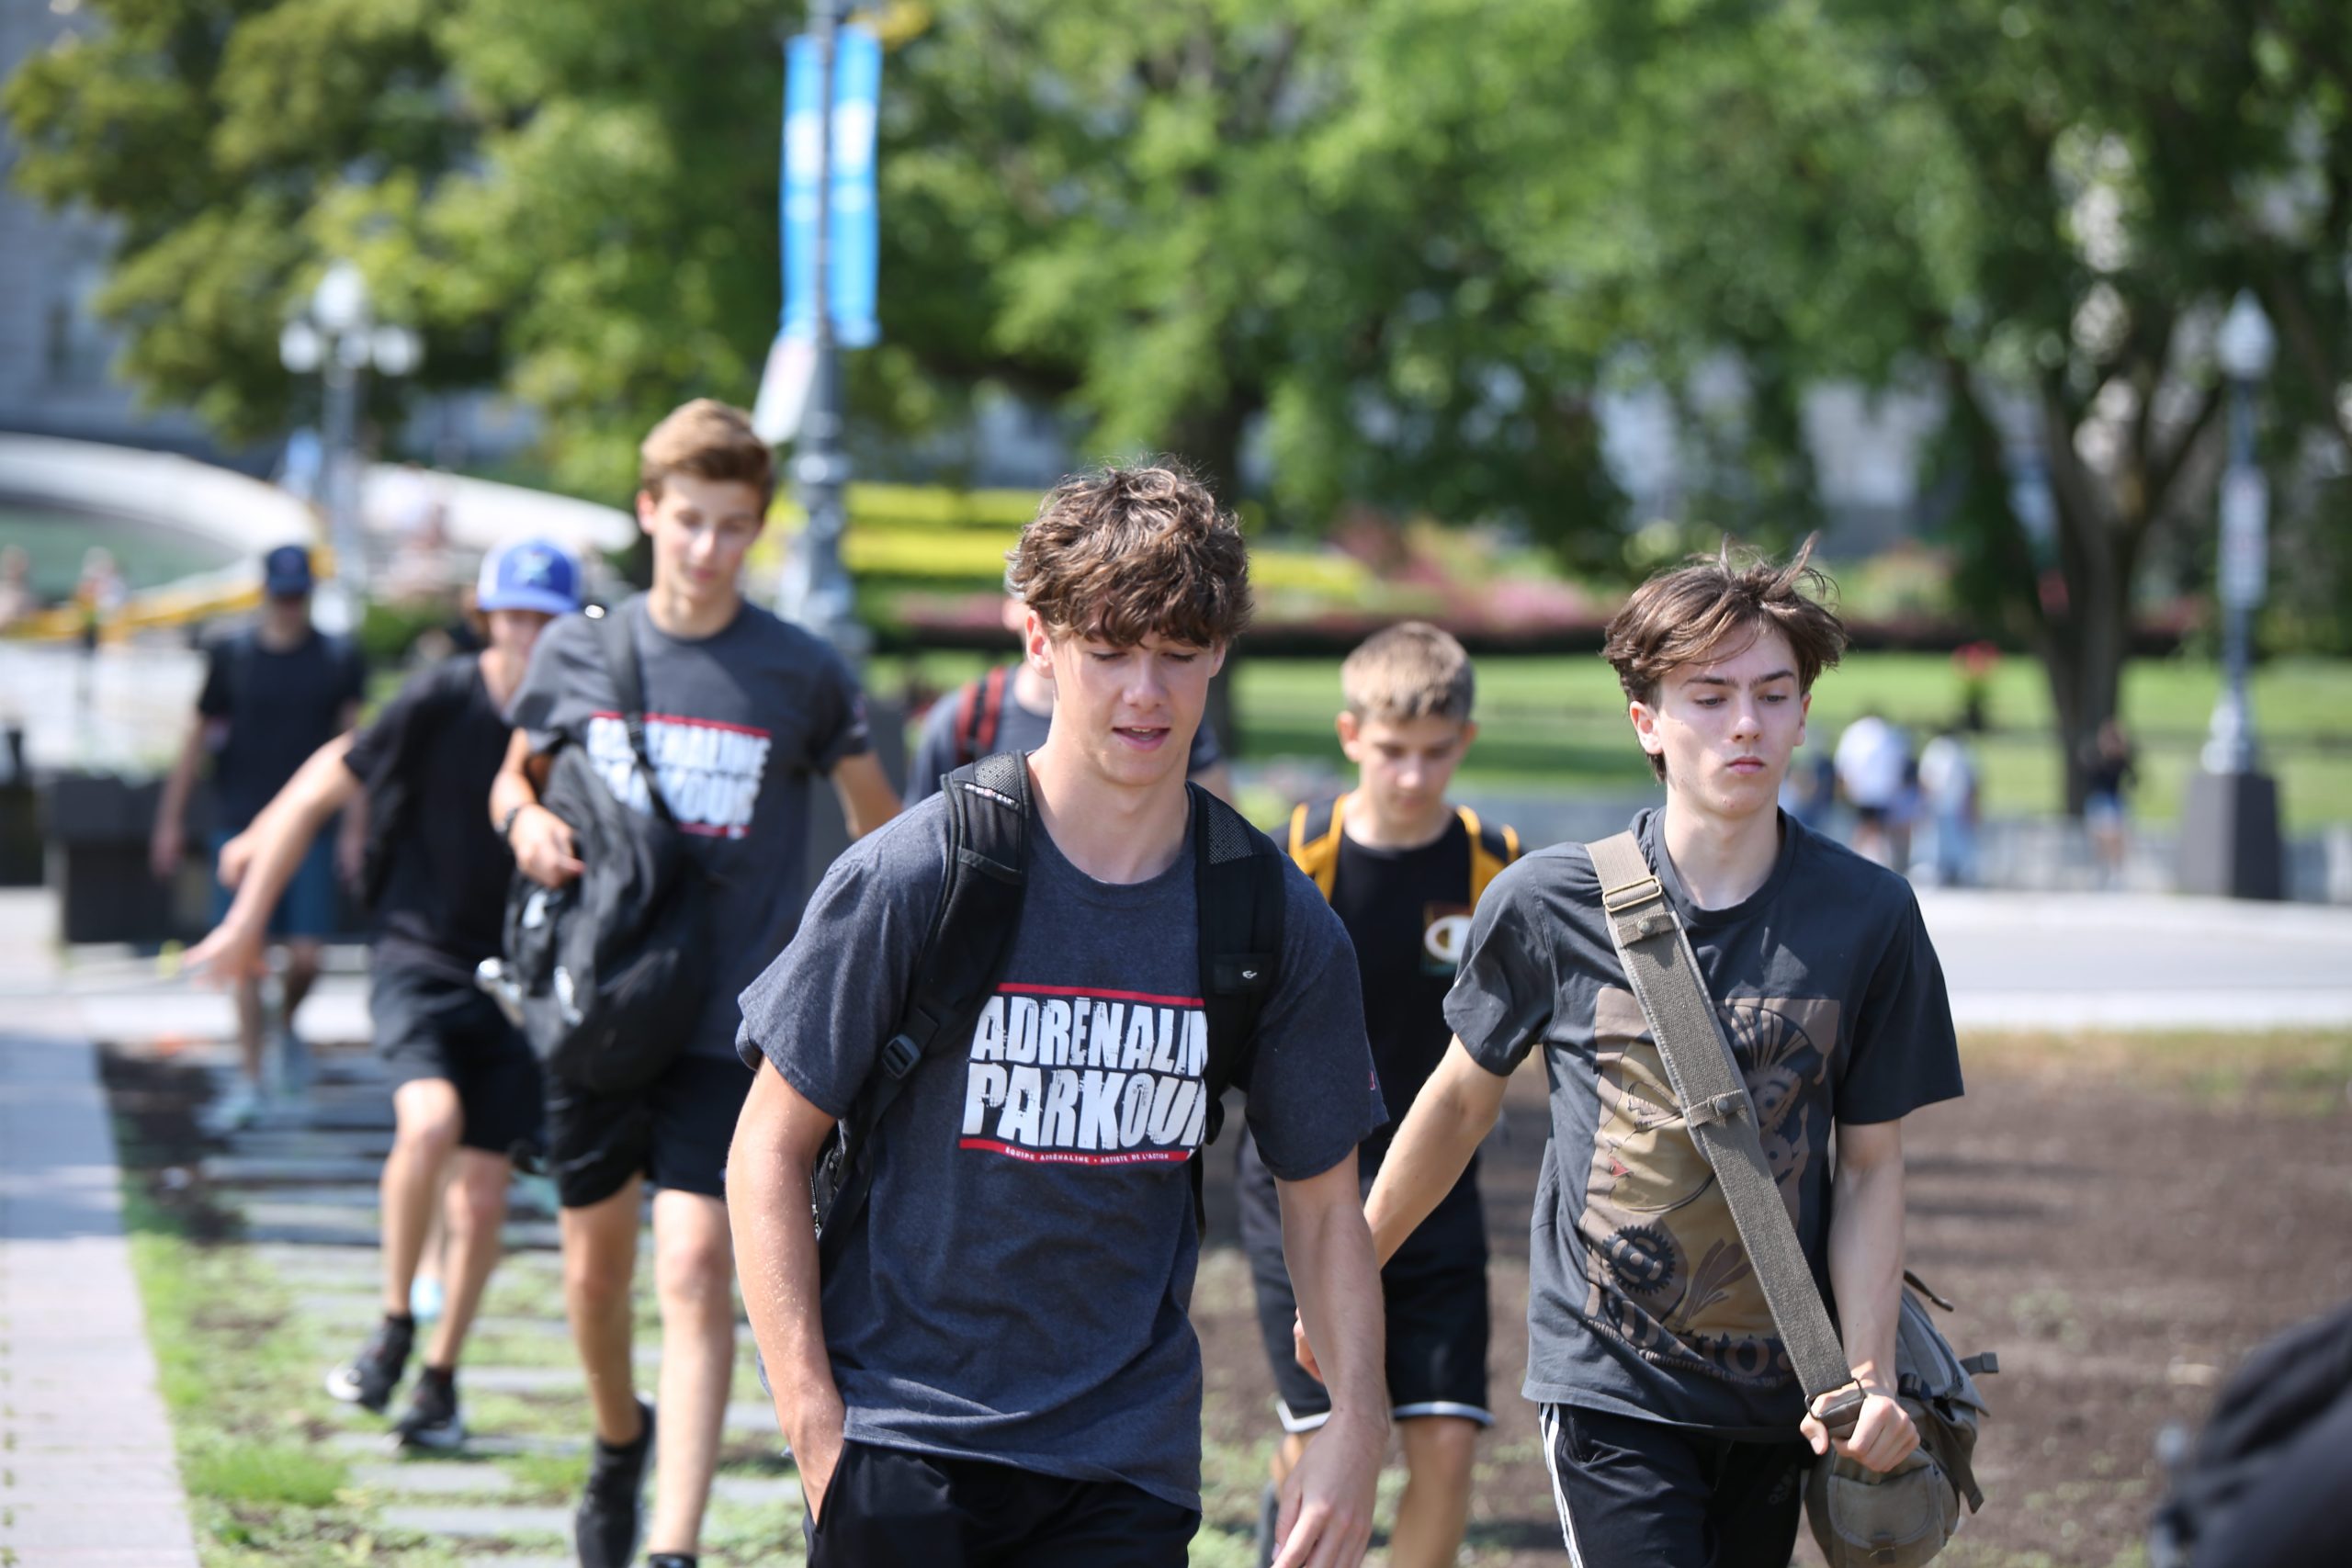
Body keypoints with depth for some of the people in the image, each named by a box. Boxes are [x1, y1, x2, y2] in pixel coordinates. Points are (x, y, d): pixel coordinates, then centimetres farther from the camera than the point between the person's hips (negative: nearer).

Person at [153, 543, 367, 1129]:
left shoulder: (338, 659, 2)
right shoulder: (232, 657, 3)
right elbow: (196, 739, 8)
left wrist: (355, 829, -2)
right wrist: (170, 821, 6)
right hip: (241, 826, 0)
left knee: (305, 957, -5)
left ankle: (287, 1025, 28)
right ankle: (250, 1080, 2)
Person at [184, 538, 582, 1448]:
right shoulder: (440, 704, -11)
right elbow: (327, 787, -1)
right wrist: (248, 919, 2)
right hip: (419, 958, -3)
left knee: (480, 1200, 0)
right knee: (432, 1123, -28)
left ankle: (440, 1378, 21)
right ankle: (394, 1328, -7)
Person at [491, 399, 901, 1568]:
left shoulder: (800, 674, -4)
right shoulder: (577, 652, 2)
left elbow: (878, 820, 10)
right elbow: (515, 775, 17)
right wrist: (524, 820, -5)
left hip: (729, 1026, -3)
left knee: (697, 1266, -15)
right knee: (596, 1265, 14)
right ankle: (618, 1440, 45)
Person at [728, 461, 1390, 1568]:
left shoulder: (1279, 925, 2)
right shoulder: (911, 877, -8)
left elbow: (1322, 1199, 11)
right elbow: (768, 1151, -2)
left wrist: (1356, 1419, -3)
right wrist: (814, 1427, -10)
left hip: (1128, 1465, 3)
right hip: (902, 1436, -2)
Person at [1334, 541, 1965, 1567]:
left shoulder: (1868, 916, -2)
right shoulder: (1548, 903, -5)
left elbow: (1870, 1165, 3)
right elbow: (1462, 1098, 11)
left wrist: (1868, 1374, -9)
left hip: (1777, 1393, 2)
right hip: (1607, 1377, -2)